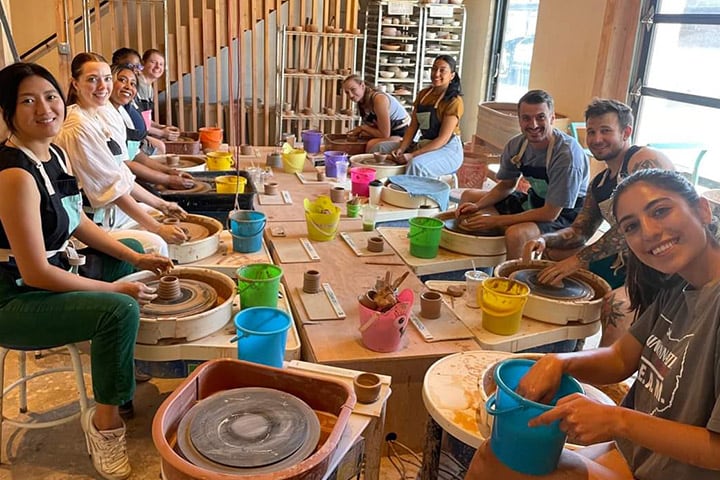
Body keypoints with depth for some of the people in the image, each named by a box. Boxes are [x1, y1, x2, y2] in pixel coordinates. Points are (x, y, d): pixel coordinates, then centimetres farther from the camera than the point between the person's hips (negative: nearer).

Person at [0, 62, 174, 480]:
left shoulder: (55, 153, 2)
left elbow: (79, 223, 13)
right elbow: (35, 273, -27)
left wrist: (137, 259, 5)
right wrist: (113, 289, -19)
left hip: (49, 276, 10)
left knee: (134, 249, 23)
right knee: (120, 311, -30)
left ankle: (130, 368, 31)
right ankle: (105, 421, -6)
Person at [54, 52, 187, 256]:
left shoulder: (104, 113, 5)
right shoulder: (78, 128, -20)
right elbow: (114, 188, -20)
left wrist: (160, 204, 11)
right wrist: (158, 229, -17)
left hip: (110, 210, 10)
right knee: (155, 244, -23)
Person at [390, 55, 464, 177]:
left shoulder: (454, 101, -11)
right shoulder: (423, 94, 9)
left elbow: (443, 139, -16)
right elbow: (412, 127, 8)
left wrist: (412, 155, -24)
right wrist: (401, 149, -10)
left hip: (448, 150, -6)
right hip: (424, 145, 7)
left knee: (415, 164, -37)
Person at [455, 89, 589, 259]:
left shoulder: (567, 154, -28)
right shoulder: (516, 145, -9)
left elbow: (550, 213, -26)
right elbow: (506, 186, 9)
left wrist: (496, 221, -26)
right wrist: (478, 206, -11)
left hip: (565, 215, -8)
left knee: (516, 234, -37)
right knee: (469, 197, 5)